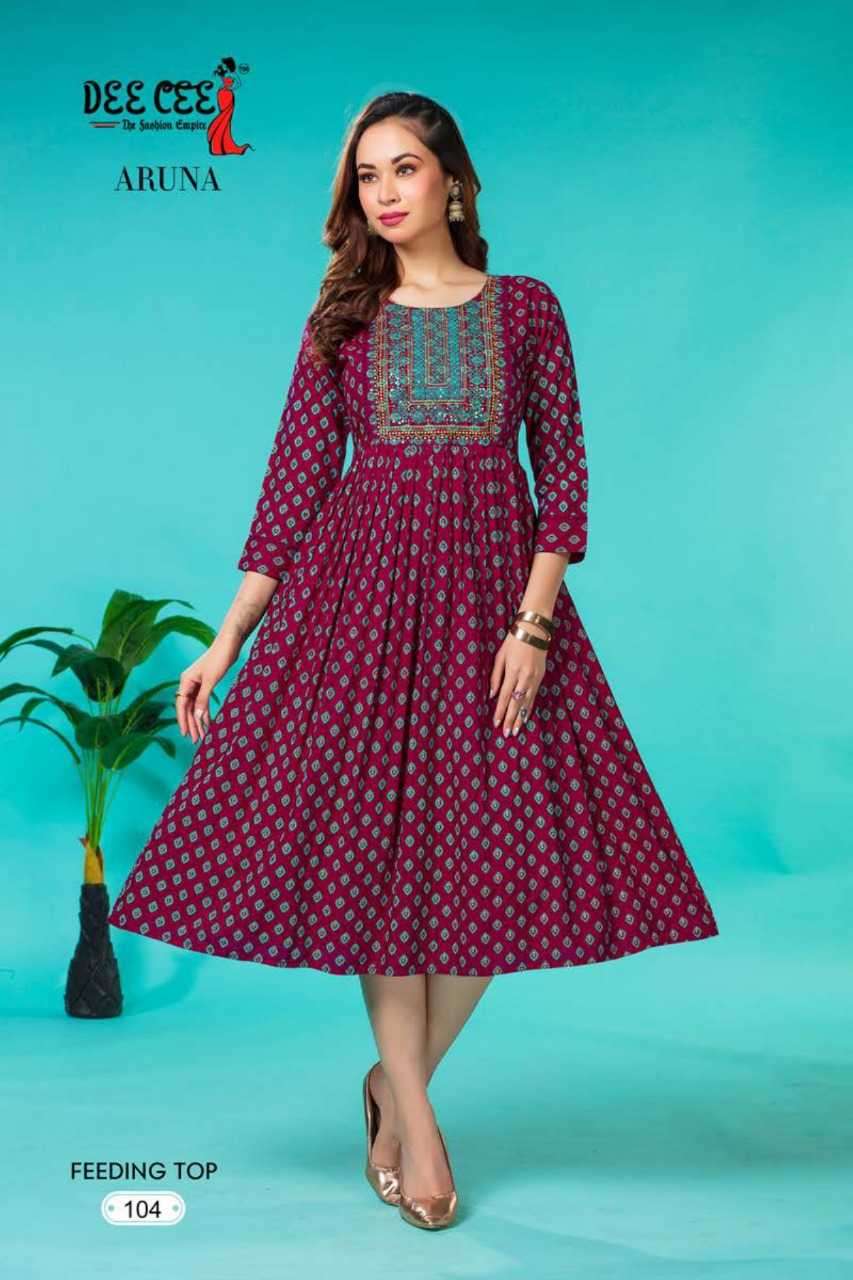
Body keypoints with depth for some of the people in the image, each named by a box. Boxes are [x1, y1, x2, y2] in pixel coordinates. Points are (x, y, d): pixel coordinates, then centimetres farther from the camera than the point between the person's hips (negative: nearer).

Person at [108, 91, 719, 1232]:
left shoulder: (526, 309, 6)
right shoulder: (342, 321, 8)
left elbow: (564, 471, 1)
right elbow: (293, 483, 5)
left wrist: (532, 623, -11)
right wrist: (227, 639, 0)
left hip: (493, 586, 0)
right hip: (362, 590, 0)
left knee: (497, 848, -1)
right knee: (377, 844, -1)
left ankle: (395, 1085, 21)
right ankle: (416, 1120, 14)